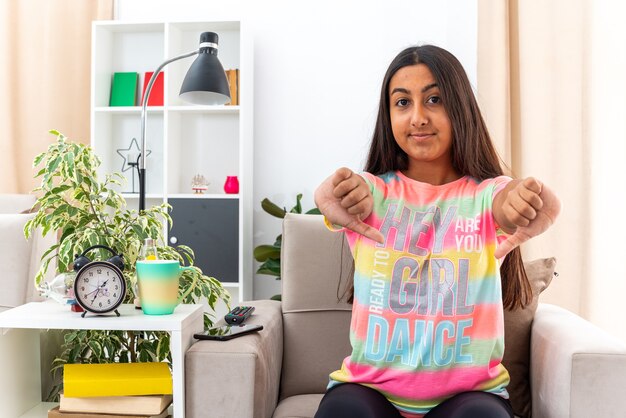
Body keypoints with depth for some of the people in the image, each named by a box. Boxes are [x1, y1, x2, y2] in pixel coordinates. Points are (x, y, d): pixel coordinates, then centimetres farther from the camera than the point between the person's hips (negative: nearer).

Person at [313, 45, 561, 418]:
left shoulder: (486, 193, -3)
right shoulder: (374, 191, -1)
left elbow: (509, 200, -25)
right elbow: (336, 197, -23)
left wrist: (523, 199, -49)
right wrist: (333, 194, -47)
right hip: (371, 386, 1)